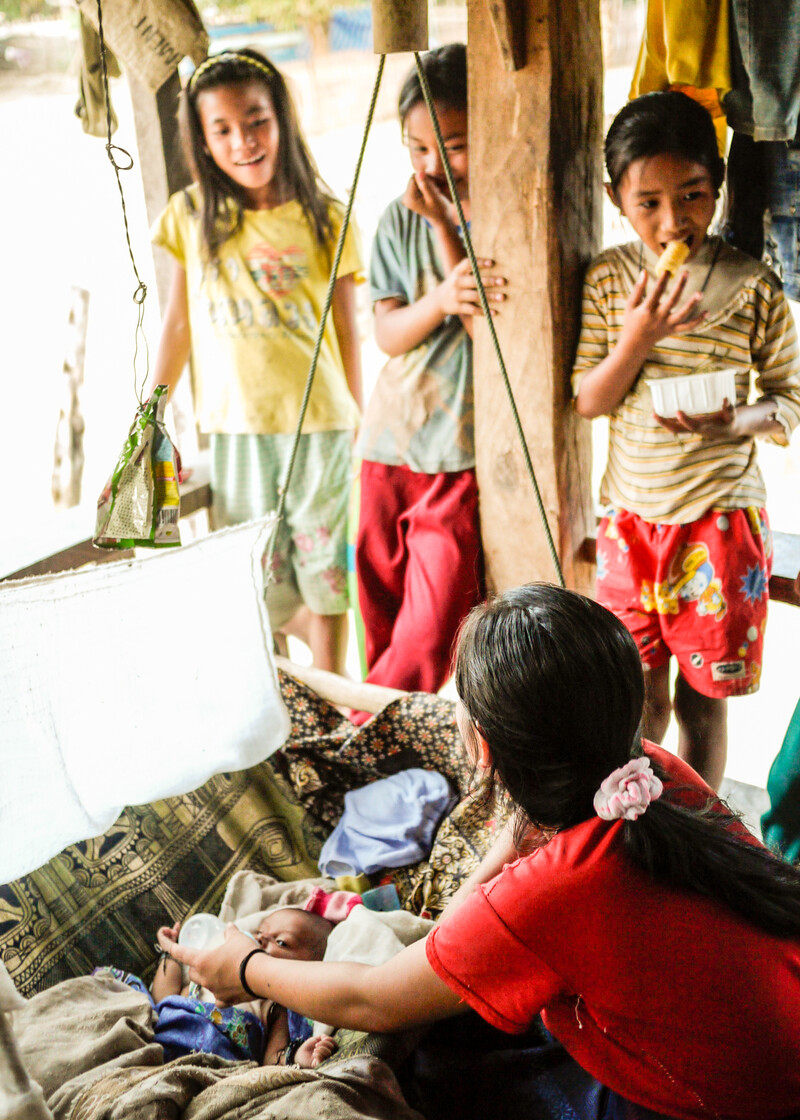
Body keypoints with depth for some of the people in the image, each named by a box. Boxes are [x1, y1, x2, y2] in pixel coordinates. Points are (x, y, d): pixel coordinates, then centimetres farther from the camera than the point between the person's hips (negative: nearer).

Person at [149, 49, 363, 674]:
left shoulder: (324, 219, -4)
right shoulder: (190, 216, 0)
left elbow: (347, 329, 2)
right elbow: (179, 323, 8)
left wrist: (360, 421, 5)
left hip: (319, 421, -1)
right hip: (235, 425, 1)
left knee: (322, 565, 9)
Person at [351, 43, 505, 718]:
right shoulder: (401, 219, 5)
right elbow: (387, 334, -1)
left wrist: (446, 226, -16)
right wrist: (443, 299, -22)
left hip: (463, 450, -4)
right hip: (391, 439, 5)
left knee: (434, 625, -9)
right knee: (384, 613, 14)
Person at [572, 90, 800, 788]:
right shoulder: (609, 278, 0)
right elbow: (588, 401, -1)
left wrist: (734, 420, -23)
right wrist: (638, 338, -18)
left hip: (719, 516, -2)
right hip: (631, 515, 3)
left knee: (702, 696, 7)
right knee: (640, 691, 13)